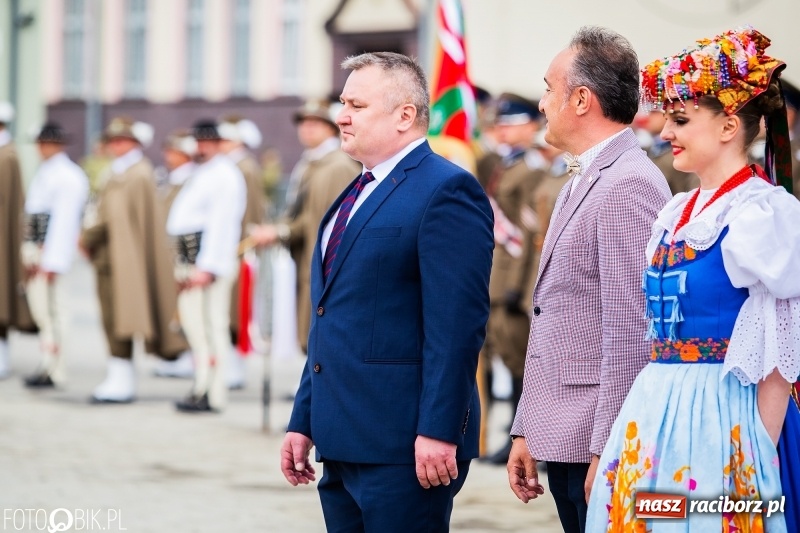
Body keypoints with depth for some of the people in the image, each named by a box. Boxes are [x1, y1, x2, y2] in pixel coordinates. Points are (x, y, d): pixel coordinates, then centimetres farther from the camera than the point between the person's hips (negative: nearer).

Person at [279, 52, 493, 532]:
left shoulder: (447, 191, -10)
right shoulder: (355, 196, 19)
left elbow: (456, 325, -17)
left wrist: (438, 432, -21)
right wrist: (303, 421, 19)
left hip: (404, 448, -9)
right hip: (343, 445, 9)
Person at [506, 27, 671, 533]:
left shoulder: (629, 185, -15)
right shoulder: (580, 183, 17)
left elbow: (630, 333, -20)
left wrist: (605, 453, -21)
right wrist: (527, 431, 19)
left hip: (598, 444, -9)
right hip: (561, 441, 9)